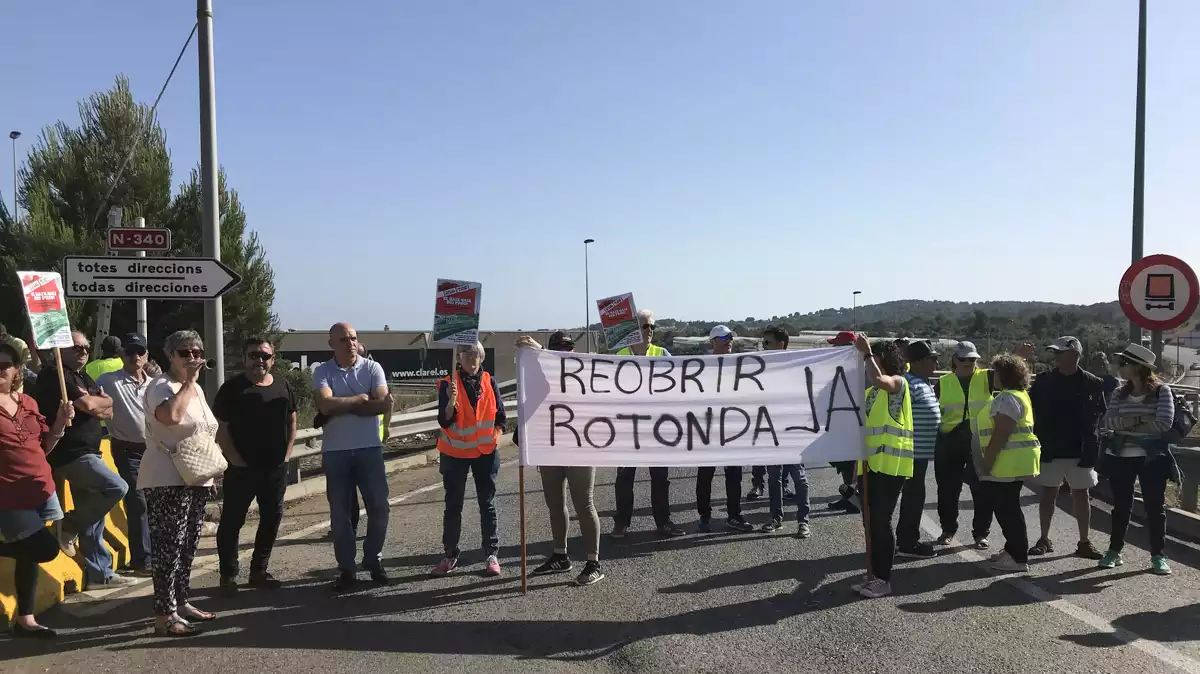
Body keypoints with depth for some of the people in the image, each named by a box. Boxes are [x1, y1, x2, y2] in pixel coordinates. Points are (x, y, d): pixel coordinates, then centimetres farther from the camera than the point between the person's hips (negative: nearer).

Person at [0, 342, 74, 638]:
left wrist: (60, 424, -2)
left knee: (28, 554, 15)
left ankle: (24, 620, 26)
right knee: (46, 548, -12)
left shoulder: (28, 403, 8)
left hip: (40, 490, 6)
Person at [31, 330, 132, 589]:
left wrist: (94, 403, -9)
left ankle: (98, 572, 18)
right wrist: (99, 401, 1)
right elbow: (88, 405, -20)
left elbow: (109, 410, 12)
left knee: (93, 520, 11)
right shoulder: (55, 374, -10)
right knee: (117, 487, -21)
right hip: (71, 454, -9)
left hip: (84, 454, 9)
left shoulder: (84, 378, 19)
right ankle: (70, 525, -2)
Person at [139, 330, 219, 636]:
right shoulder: (161, 386, -12)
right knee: (170, 546, -9)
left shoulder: (196, 389, 15)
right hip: (168, 481, -9)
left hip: (195, 479, 9)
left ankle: (181, 602, 24)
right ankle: (164, 615, -5)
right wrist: (189, 381, -23)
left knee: (188, 545, 14)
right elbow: (171, 416, -34)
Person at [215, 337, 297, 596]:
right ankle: (228, 575, 11)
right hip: (242, 468, -5)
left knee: (272, 519, 11)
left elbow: (291, 421, 16)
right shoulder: (232, 388, -6)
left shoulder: (282, 387, 8)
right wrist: (236, 460, -12)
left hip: (276, 467, 5)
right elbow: (220, 428, -9)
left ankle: (259, 571, 24)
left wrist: (287, 453, 7)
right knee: (232, 520, 0)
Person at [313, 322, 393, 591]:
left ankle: (373, 560, 24)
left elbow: (384, 404, -13)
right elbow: (325, 405, -18)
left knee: (379, 507, 4)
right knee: (339, 512, 6)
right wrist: (360, 399, -11)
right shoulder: (322, 372, -2)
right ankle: (346, 569, 17)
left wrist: (343, 406, -13)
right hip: (335, 451, 0)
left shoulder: (372, 368, 0)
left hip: (369, 448, 1)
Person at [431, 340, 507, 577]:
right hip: (455, 452, -1)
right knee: (453, 504, 6)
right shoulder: (448, 383, -7)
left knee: (487, 503, 5)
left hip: (485, 451, 1)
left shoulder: (489, 382, 0)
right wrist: (451, 401, -31)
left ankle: (491, 554, 12)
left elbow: (500, 415, 7)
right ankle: (450, 555, 16)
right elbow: (444, 421, -14)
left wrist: (496, 434, -9)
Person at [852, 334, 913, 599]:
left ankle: (883, 579, 5)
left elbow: (878, 379, -29)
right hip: (871, 464, 8)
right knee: (871, 522, 11)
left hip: (891, 465, -8)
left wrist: (866, 353, -18)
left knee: (881, 522, -5)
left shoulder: (898, 382, -6)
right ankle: (874, 575, 20)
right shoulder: (871, 391, 17)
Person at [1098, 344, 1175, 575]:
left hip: (1151, 457, -4)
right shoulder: (1120, 393, 7)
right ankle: (1114, 550, 19)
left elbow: (1165, 423, -17)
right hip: (1120, 456, 4)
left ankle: (1158, 556, 12)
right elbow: (1108, 421, -4)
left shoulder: (1162, 391, -5)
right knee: (1121, 504, 10)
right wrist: (1131, 422, -21)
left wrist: (1129, 424, -10)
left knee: (1155, 505, 3)